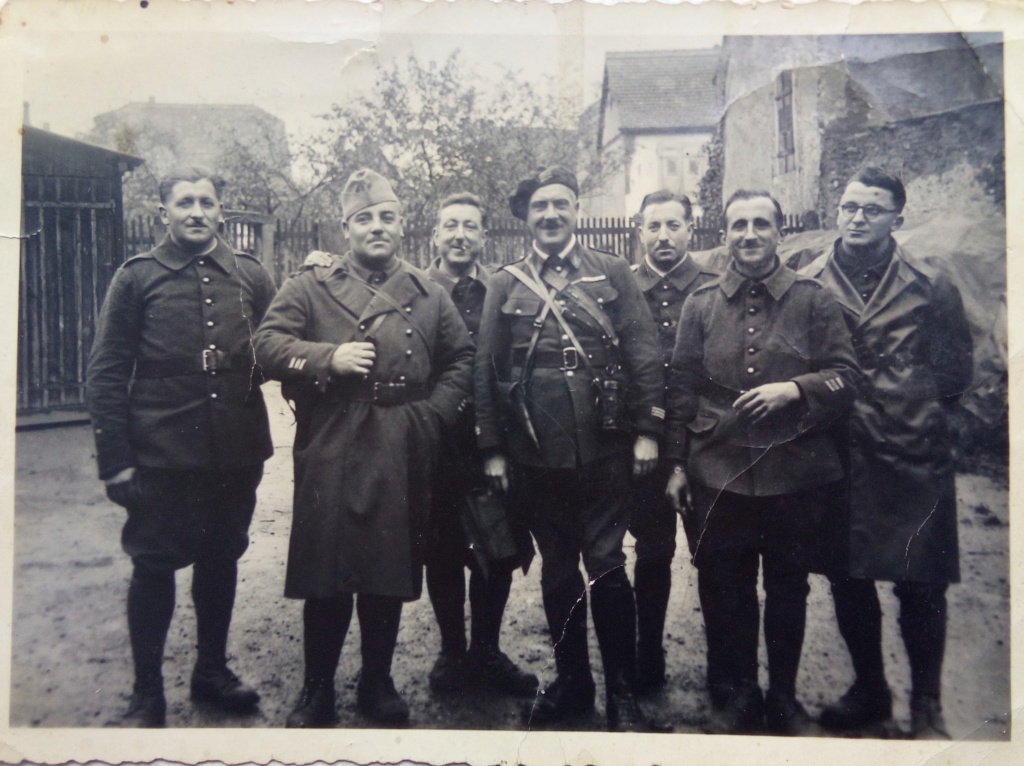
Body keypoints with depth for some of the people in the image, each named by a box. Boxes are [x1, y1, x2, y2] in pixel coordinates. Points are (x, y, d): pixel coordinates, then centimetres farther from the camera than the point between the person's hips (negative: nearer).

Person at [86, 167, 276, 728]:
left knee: (220, 561, 15)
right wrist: (115, 459, -8)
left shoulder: (251, 277, 7)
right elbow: (106, 372, -3)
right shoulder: (137, 278, 0)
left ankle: (212, 670, 34)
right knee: (153, 566, 6)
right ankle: (146, 692, 24)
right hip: (161, 456, -3)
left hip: (236, 454, 3)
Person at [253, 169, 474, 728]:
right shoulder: (310, 288, 6)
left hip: (403, 463, 2)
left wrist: (432, 414, 2)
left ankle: (377, 686, 30)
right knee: (326, 579, 4)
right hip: (329, 459, -2)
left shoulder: (429, 295, 13)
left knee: (390, 577, 11)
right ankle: (317, 692, 23)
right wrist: (328, 358, -17)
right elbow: (267, 344, -2)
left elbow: (460, 359, 16)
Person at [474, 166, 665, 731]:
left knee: (606, 567, 2)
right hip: (535, 456, 2)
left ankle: (622, 690, 18)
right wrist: (492, 449, 1)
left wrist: (647, 430, -6)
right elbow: (486, 369, 5)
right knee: (557, 570, 13)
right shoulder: (505, 284, 8)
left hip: (603, 449, -2)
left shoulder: (612, 273, 5)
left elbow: (643, 353, 1)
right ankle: (571, 681, 28)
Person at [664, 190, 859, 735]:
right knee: (723, 589, 10)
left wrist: (794, 389, -18)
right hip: (717, 475, 1)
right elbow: (681, 389, 6)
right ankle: (734, 695, 31)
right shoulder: (700, 304, 7)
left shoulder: (813, 300, 2)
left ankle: (783, 697, 34)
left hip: (796, 475, 0)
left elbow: (846, 379, 0)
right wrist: (677, 464, 3)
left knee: (788, 589, 13)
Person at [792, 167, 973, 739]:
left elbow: (956, 369, 8)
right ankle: (869, 690, 32)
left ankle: (927, 706, 24)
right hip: (839, 459, 1)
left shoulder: (931, 286, 1)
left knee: (921, 585, 4)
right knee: (848, 579, 11)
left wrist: (917, 411, 2)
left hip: (915, 460, -1)